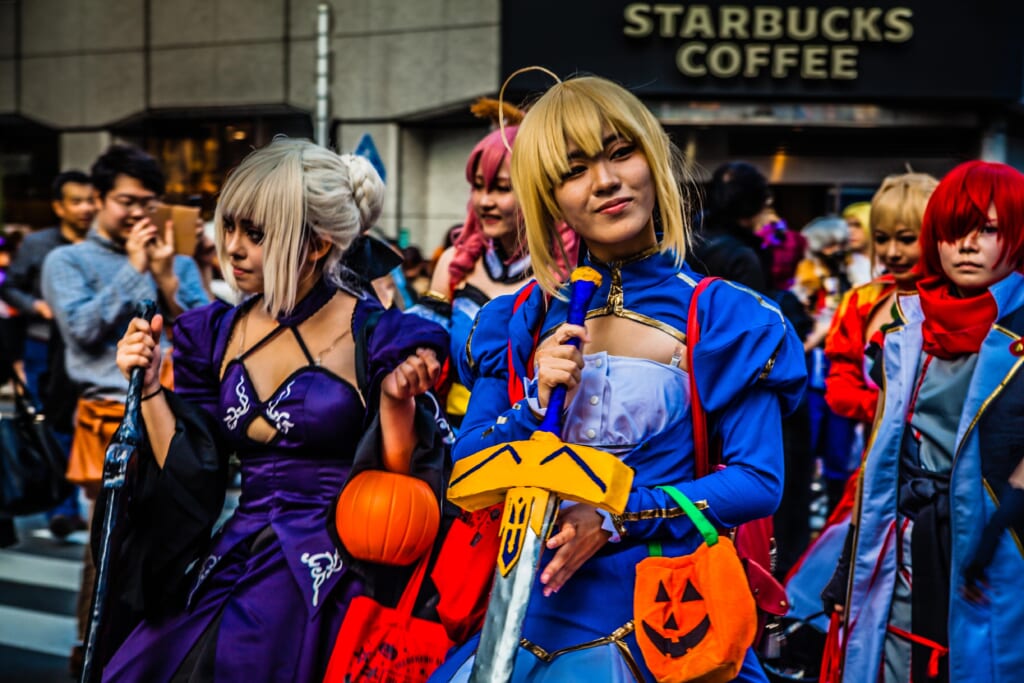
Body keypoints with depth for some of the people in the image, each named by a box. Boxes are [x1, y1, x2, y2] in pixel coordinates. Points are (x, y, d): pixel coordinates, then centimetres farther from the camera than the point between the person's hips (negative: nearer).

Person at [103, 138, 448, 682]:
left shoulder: (375, 334, -5)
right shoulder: (215, 333, 9)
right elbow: (190, 478, 6)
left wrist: (396, 395, -19)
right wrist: (149, 385, 0)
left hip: (331, 580, -4)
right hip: (229, 570, 5)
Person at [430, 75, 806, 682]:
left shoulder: (725, 318, -4)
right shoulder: (520, 324, 5)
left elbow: (759, 481, -9)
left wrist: (618, 519, -18)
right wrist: (536, 404, -13)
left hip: (656, 609, -3)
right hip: (527, 601, 3)